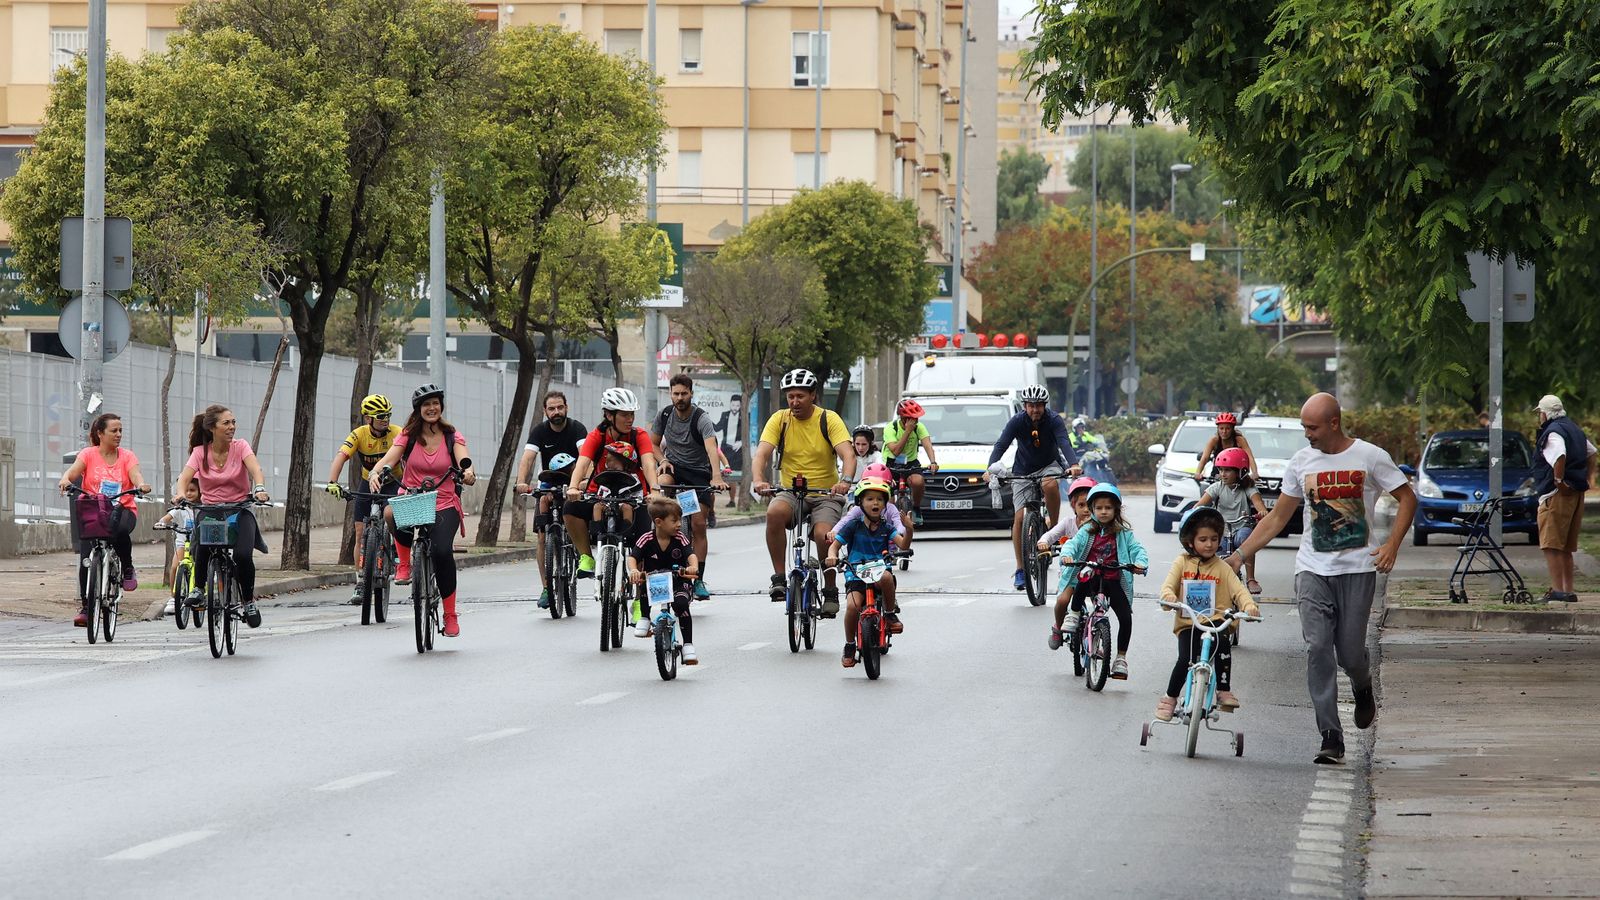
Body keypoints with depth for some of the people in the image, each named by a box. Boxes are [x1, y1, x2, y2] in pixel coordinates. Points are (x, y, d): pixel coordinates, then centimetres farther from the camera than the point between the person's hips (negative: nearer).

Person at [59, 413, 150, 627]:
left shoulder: (127, 456, 6)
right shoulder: (88, 454, 4)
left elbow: (135, 475, -12)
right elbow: (74, 471, -13)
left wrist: (141, 485, -36)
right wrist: (65, 480, -36)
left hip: (121, 510, 0)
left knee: (120, 529, -37)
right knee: (86, 561, -12)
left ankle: (127, 569, -10)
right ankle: (85, 607, 0)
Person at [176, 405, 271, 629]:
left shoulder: (240, 446, -5)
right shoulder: (200, 452, -3)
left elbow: (255, 468, -22)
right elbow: (185, 476, -16)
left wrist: (260, 489, -43)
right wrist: (181, 493, -39)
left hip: (239, 510, -1)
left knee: (243, 555, -25)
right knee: (200, 553, -24)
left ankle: (249, 600, 1)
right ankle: (199, 588, 8)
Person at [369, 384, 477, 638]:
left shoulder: (452, 436, 4)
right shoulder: (408, 436, 4)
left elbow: (464, 459, -14)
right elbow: (390, 458, -11)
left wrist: (469, 470, -38)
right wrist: (376, 473, -33)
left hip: (444, 505, 0)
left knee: (442, 551, -26)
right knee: (392, 513, -38)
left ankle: (450, 616, -10)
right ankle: (403, 562, -10)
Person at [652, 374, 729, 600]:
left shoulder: (701, 419, -19)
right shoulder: (665, 415, -5)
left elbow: (712, 448, -35)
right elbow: (653, 444, 10)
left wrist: (717, 477, -51)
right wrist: (663, 460, -12)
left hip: (699, 472, -2)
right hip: (674, 466, 2)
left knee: (699, 525, -8)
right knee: (662, 483, -35)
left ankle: (698, 580, -2)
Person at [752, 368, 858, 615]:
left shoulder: (829, 419, -6)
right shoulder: (780, 419, -1)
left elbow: (848, 454, -18)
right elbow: (762, 453, -13)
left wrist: (846, 480, -39)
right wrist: (759, 480, -34)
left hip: (825, 494, -2)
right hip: (790, 492, 2)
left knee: (823, 535, -29)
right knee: (774, 512, -33)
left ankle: (830, 590, -4)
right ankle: (779, 577, -21)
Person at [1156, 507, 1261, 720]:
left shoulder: (1222, 567, 10)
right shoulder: (1182, 563, 9)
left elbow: (1238, 590, -1)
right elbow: (1168, 585, -3)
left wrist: (1249, 605, -23)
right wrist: (1169, 596, -28)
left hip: (1216, 621, 0)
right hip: (1188, 624, 0)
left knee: (1223, 643, -32)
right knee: (1186, 660, -22)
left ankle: (1224, 691, -16)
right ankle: (1169, 698, 2)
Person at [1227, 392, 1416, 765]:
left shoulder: (1369, 457, -2)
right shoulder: (1301, 462, 9)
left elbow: (1407, 498, 5)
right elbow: (1277, 517, 15)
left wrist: (1392, 545, -10)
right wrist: (1239, 555, 8)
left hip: (1357, 569, -2)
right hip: (1313, 570, 2)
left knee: (1350, 653, -3)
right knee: (1318, 648, -12)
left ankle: (1363, 690, 35)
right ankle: (1330, 737, -12)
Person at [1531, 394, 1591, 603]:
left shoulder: (1553, 433, -13)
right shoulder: (1574, 429, 18)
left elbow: (1560, 456, -31)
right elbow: (1591, 452, 30)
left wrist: (1558, 480, -23)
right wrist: (1585, 478, 27)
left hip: (1558, 494, -10)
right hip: (1577, 492, 10)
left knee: (1551, 546, -10)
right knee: (1566, 548, 15)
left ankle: (1557, 590, -16)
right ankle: (1568, 591, 17)